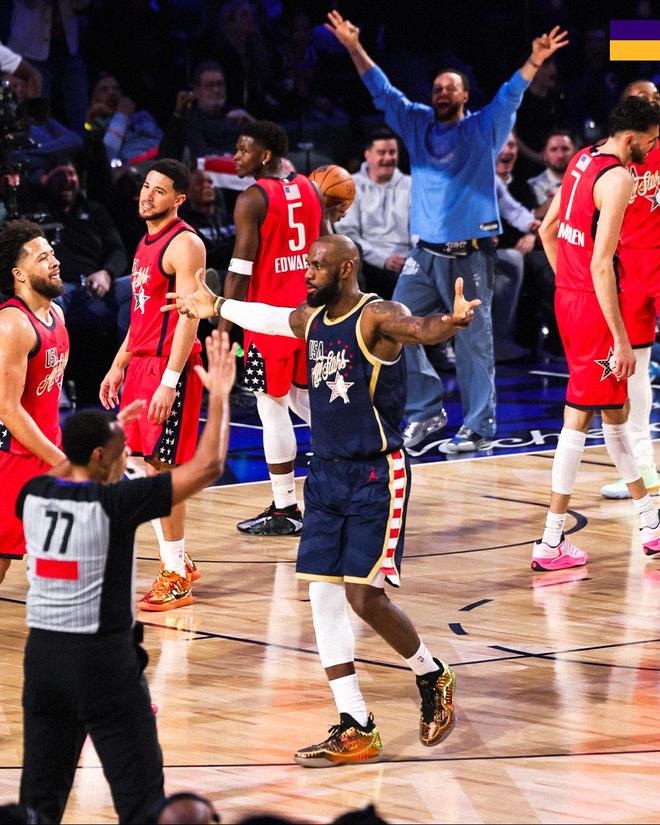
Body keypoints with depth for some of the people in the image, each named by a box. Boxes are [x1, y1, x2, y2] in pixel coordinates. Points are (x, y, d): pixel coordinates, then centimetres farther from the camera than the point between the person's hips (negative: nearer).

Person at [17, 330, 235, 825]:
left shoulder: (33, 495, 3)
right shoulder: (115, 503, -15)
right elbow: (207, 467, -15)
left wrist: (106, 429, 35)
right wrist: (220, 395, -6)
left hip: (42, 653, 6)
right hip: (102, 657, -6)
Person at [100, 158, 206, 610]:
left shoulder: (185, 245, -14)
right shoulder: (147, 242, 15)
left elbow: (189, 317, -20)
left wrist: (169, 381, -25)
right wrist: (119, 365, 21)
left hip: (171, 366, -9)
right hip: (142, 361, 10)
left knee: (163, 468, -8)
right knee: (147, 466, 11)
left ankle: (176, 578, -2)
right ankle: (178, 563, 20)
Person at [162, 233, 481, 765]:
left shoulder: (376, 317, -16)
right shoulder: (310, 320, 8)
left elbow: (420, 330, -38)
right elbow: (265, 316, 30)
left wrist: (453, 322, -59)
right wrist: (215, 307, 44)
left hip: (376, 476, -8)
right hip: (327, 472, 8)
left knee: (364, 595, -11)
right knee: (323, 595, 3)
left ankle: (433, 677, 17)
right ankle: (356, 729, 8)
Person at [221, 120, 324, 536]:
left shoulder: (252, 199, -13)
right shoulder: (310, 188, 8)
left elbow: (241, 269, -16)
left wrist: (224, 327, -14)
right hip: (309, 307, 7)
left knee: (273, 405, -1)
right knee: (300, 393, 25)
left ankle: (284, 510, 0)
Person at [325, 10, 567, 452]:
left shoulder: (483, 130, 1)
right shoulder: (419, 125, 12)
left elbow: (510, 97, -13)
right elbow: (382, 92, 8)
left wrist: (533, 63, -31)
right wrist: (355, 48, -4)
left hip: (470, 254, -5)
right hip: (426, 251, 5)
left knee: (474, 341, -3)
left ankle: (479, 427, 2)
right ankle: (427, 409, 14)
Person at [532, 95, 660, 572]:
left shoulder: (583, 161, 8)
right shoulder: (618, 178, -20)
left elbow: (548, 230, 18)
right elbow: (601, 265, -24)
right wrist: (621, 340, -22)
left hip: (568, 297, 10)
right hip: (594, 306, -10)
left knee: (615, 410, 18)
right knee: (579, 420, -4)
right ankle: (551, 543, -2)